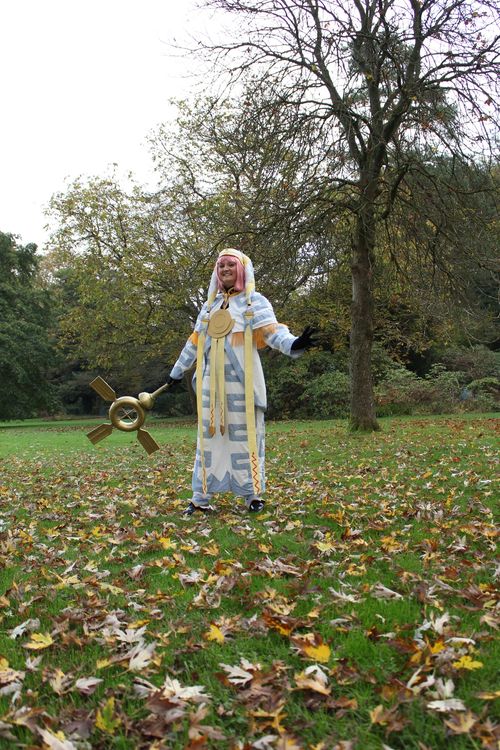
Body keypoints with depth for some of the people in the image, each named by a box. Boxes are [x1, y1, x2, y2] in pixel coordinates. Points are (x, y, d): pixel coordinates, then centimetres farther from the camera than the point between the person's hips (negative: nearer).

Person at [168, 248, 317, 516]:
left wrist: (293, 344, -33)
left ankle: (253, 495, 9)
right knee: (208, 436, 7)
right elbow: (194, 343, 25)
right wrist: (176, 372, 29)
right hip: (212, 381, 5)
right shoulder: (209, 305, 18)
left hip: (241, 381, -5)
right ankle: (201, 498, 13)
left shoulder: (254, 301, 3)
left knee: (245, 435, -1)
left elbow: (272, 331, -12)